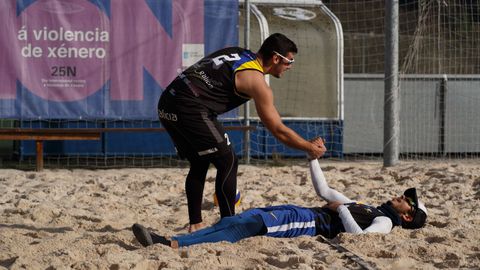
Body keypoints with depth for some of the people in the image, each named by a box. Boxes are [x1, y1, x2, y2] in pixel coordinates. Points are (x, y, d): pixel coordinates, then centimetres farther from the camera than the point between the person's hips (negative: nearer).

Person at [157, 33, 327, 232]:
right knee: (227, 163, 2)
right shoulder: (256, 81, -3)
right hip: (189, 108, -8)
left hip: (166, 104, 8)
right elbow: (278, 130, 0)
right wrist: (310, 148, 12)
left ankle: (195, 224, 22)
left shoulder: (237, 53, 20)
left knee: (199, 164, 20)